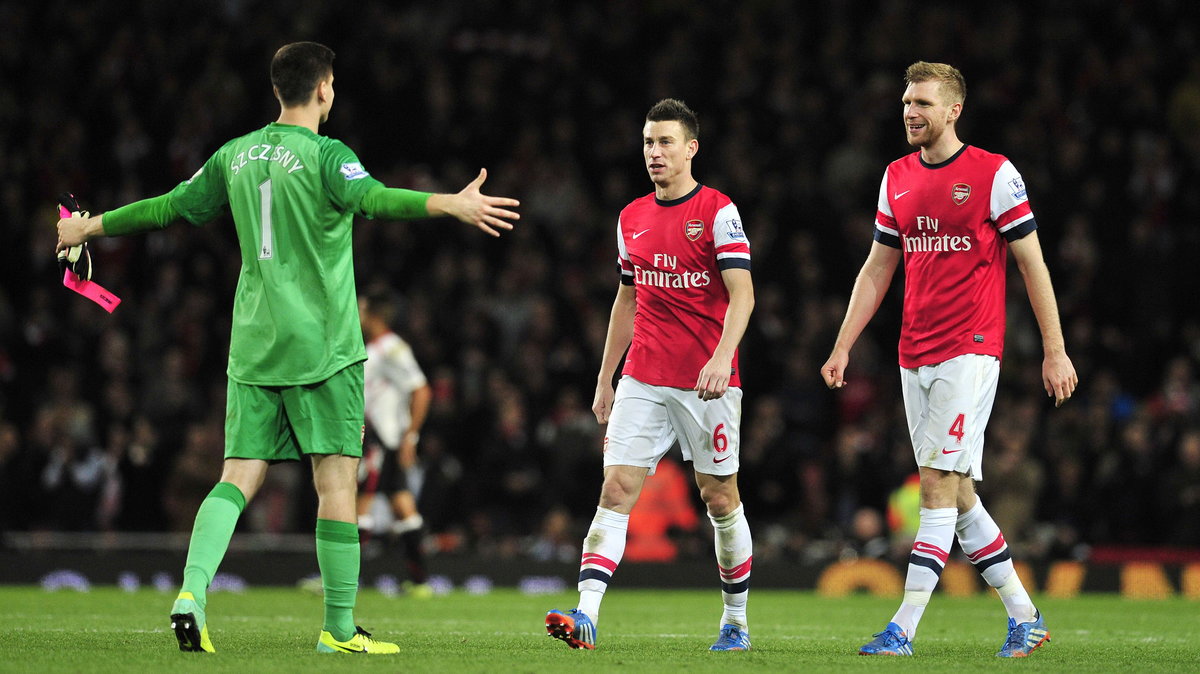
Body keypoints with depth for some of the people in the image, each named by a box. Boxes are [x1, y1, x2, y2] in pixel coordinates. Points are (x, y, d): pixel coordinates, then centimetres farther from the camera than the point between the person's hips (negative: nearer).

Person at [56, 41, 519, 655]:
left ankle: (193, 588, -19)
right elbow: (370, 199, -27)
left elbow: (172, 207, 19)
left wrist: (92, 226, 34)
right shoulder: (324, 155, -8)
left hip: (252, 350, 5)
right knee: (336, 481, 0)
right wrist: (451, 205, -40)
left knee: (238, 477, 3)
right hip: (322, 349, -5)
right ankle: (340, 628, 2)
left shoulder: (236, 156, 10)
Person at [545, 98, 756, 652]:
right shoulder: (632, 218, 12)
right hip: (642, 381, 4)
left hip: (707, 382, -4)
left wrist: (722, 357, -27)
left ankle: (735, 622, 20)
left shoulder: (719, 212, -5)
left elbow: (741, 295, -12)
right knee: (616, 490, -9)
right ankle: (585, 616, -19)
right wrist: (605, 379, 19)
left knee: (720, 499, 5)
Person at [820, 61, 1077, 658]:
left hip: (970, 351, -7)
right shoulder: (897, 178, 12)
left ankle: (903, 630, -15)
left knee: (939, 484, -12)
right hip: (914, 356, 7)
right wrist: (842, 348, 11)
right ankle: (1025, 617, 18)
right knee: (957, 495, 7)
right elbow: (877, 269, 17)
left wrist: (1055, 351, -5)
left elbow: (1033, 265, -3)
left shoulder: (994, 174, -5)